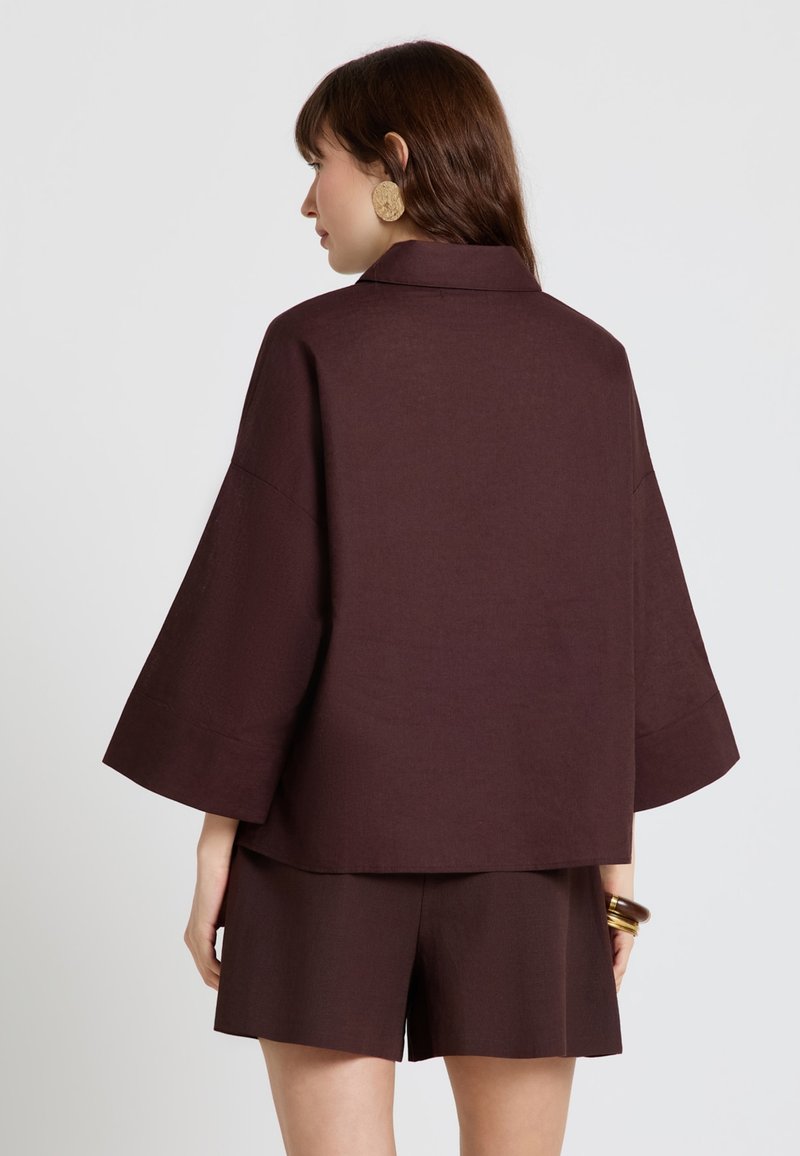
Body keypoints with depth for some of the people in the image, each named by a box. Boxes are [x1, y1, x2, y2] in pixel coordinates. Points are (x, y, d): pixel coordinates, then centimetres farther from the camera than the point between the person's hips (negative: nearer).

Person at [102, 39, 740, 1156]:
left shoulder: (317, 348, -10)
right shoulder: (588, 359, 1)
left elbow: (260, 595, -11)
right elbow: (628, 605, 2)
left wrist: (219, 823, -2)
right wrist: (617, 840, 9)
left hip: (333, 825, -3)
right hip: (526, 836, 3)